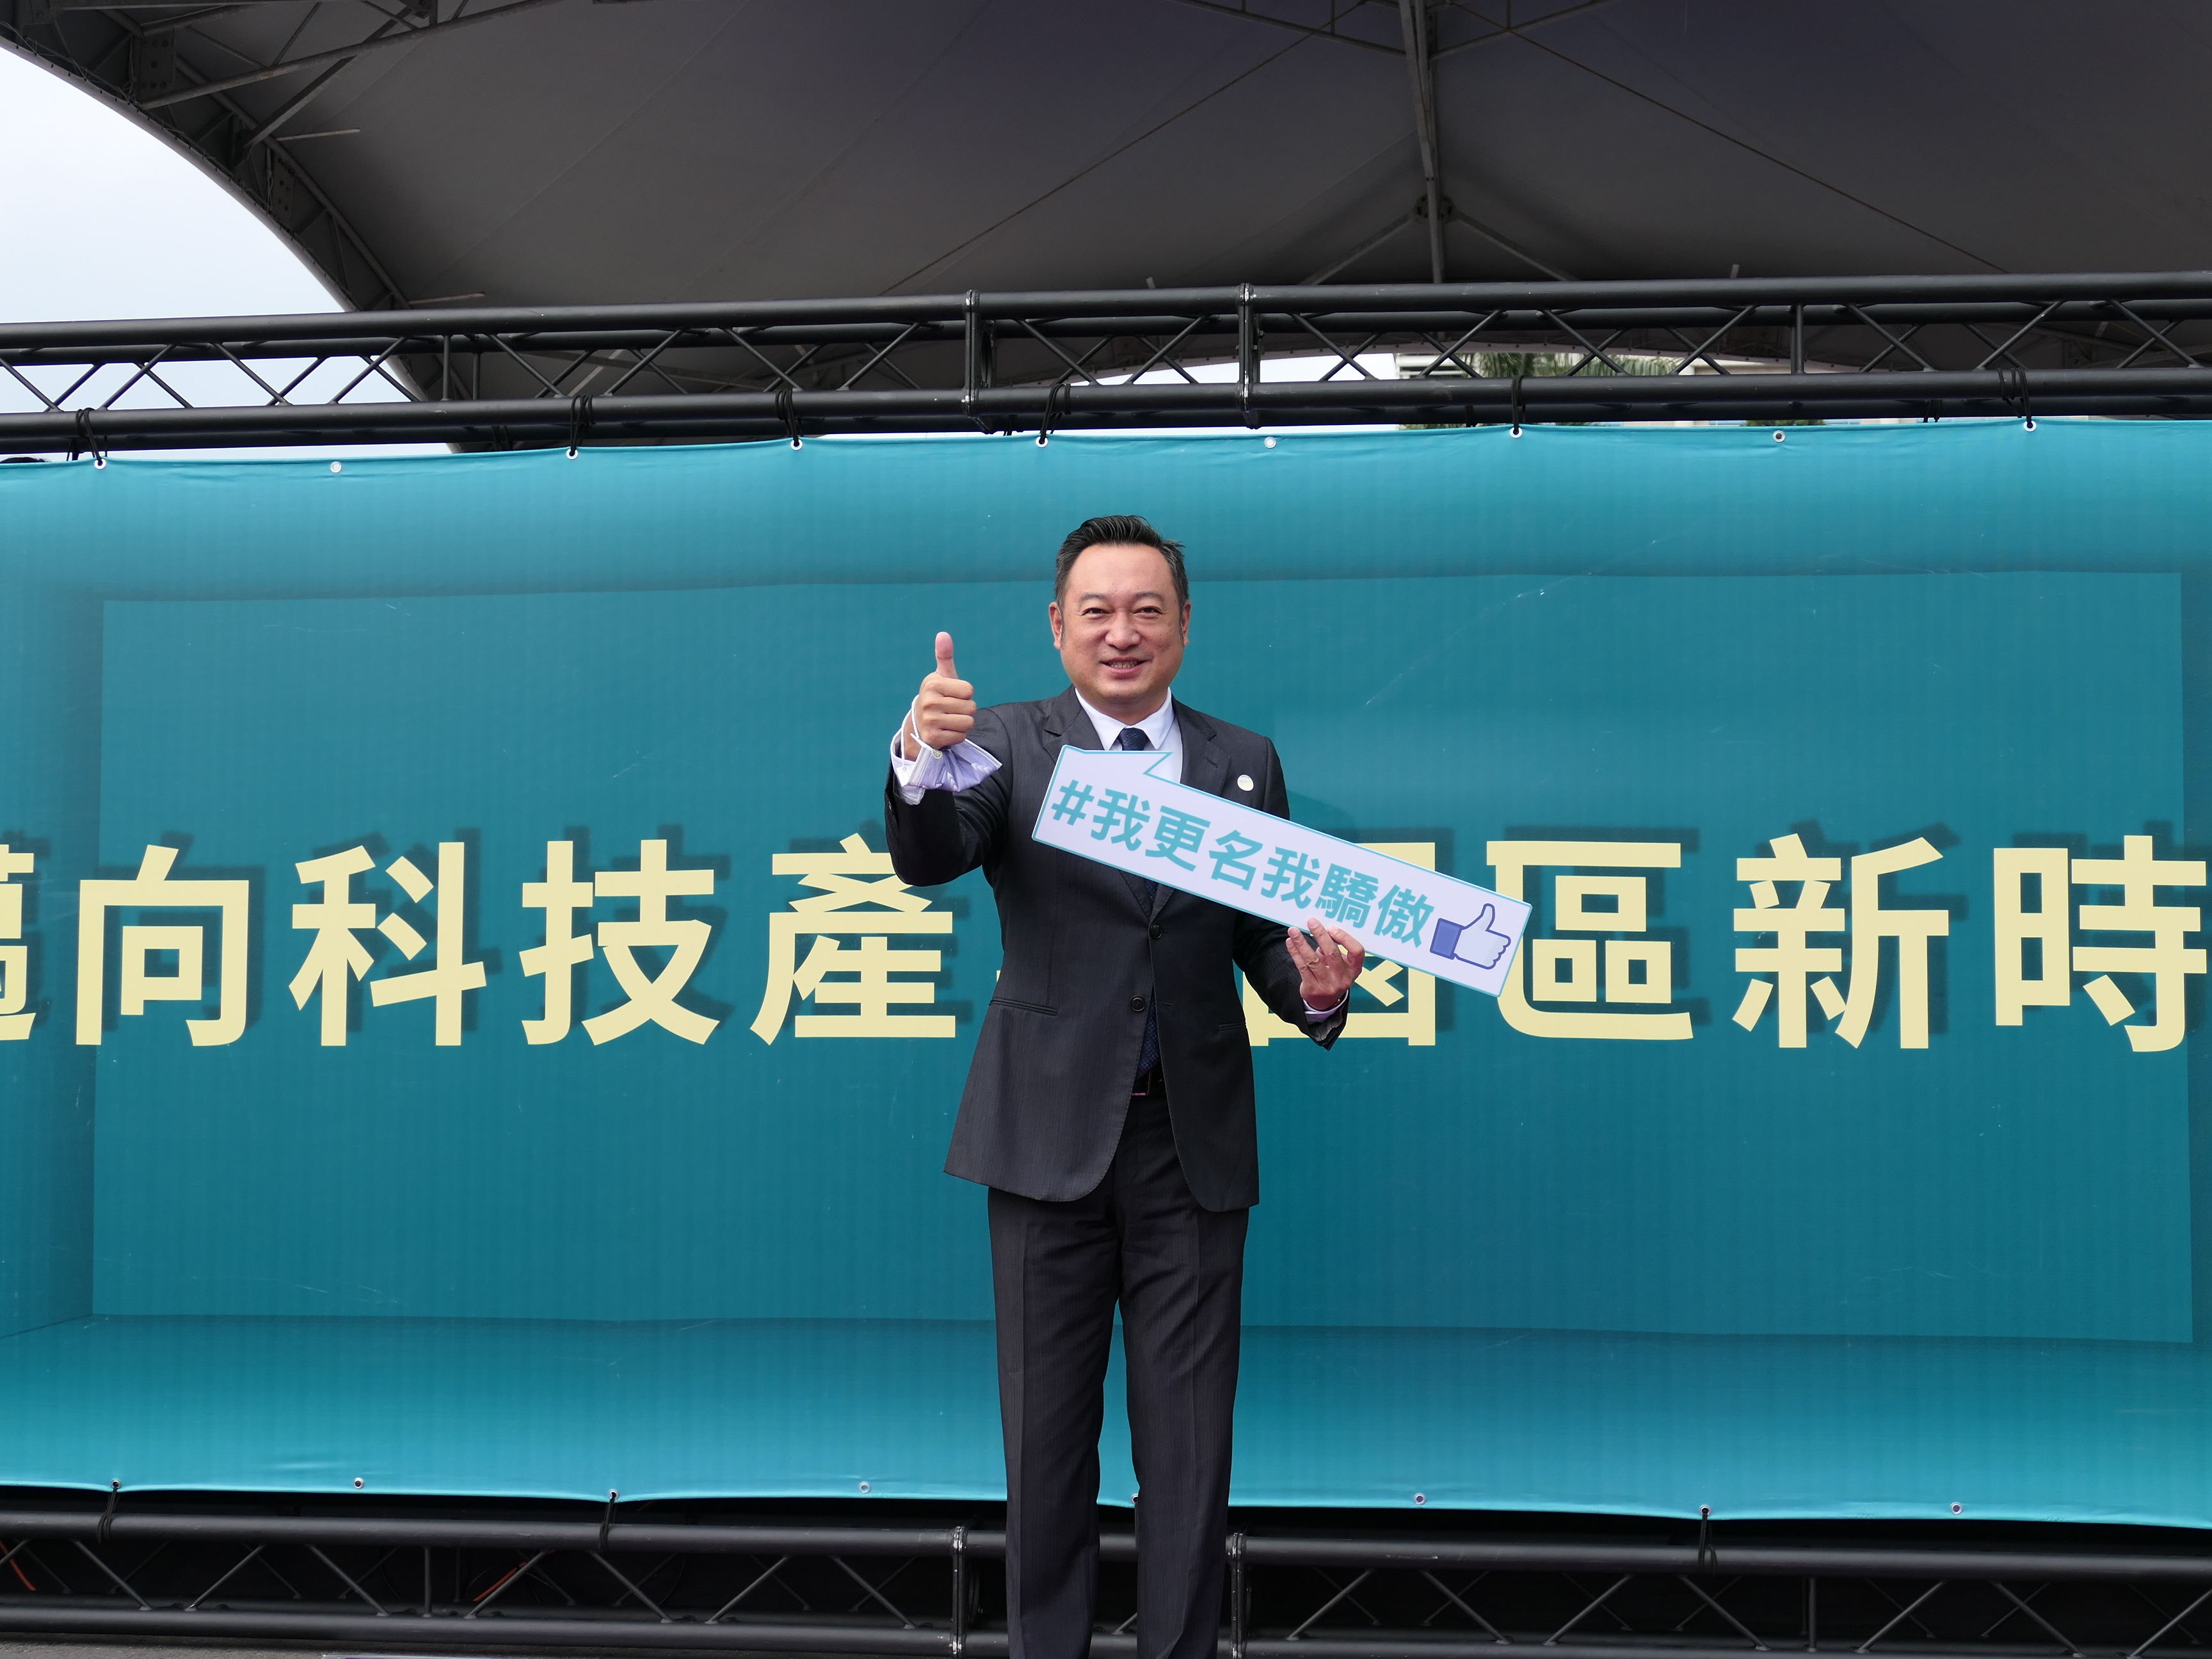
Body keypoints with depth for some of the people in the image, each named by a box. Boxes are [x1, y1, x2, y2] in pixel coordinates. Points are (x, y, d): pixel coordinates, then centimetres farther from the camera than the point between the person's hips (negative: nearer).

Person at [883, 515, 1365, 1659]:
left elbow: (1265, 940, 6)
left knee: (1190, 1437, 8)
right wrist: (923, 764, -37)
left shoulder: (1244, 764, 7)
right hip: (1052, 1133, -1)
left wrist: (1313, 986, -17)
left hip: (1192, 1137, 1)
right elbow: (927, 862, -16)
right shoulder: (1009, 745, 1)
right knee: (1046, 1429, 11)